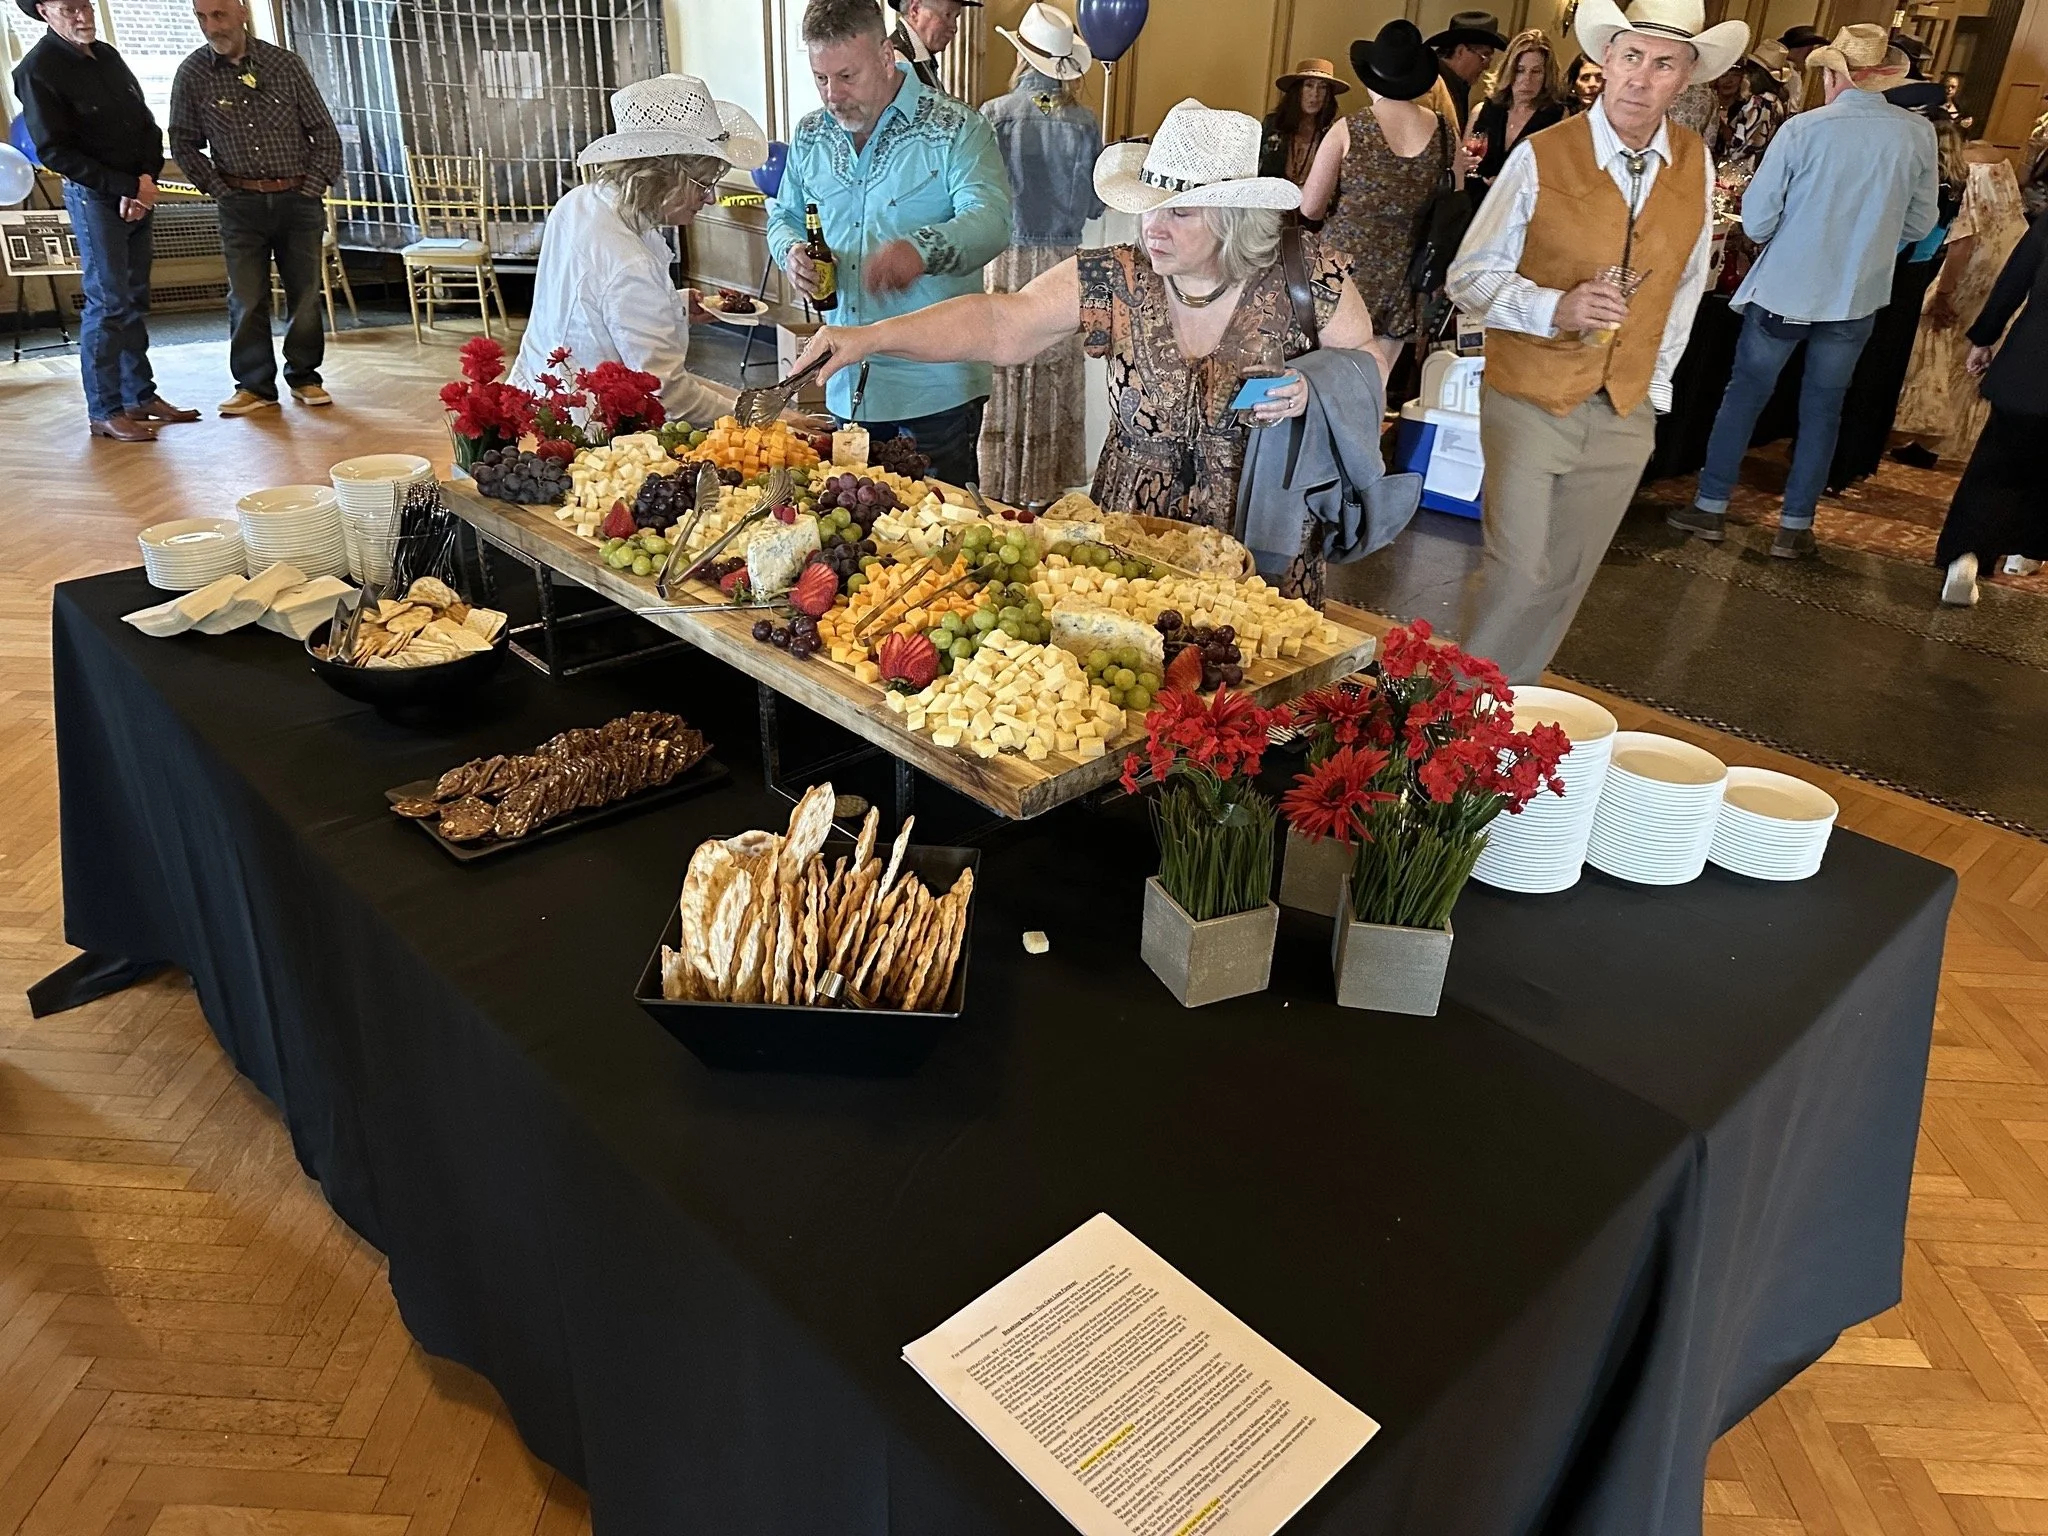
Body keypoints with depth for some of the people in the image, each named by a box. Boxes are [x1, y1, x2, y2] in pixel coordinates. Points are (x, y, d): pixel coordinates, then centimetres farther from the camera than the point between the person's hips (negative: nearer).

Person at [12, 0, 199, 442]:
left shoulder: (107, 55, 11)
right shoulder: (37, 71, -10)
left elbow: (147, 124, 13)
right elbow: (53, 152, -13)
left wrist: (147, 178, -5)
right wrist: (126, 188, -16)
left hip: (137, 195, 7)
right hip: (93, 198, -7)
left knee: (135, 300, 10)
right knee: (108, 304, -8)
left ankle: (141, 396, 18)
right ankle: (104, 412, -3)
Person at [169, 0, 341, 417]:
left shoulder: (284, 64, 0)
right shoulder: (192, 74, 0)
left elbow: (324, 131, 4)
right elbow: (184, 144, 7)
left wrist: (314, 186, -2)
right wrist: (218, 190, -1)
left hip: (299, 199, 0)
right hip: (241, 203, 0)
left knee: (305, 293, 3)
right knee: (247, 299, -1)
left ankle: (304, 377, 17)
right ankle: (255, 385, 7)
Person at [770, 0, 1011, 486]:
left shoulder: (956, 129, -8)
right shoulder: (809, 137, 9)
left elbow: (991, 220, -22)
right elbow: (784, 217, 21)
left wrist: (923, 249, -43)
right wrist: (792, 252, -5)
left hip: (937, 386, -5)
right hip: (847, 386, 5)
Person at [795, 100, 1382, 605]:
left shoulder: (1308, 272, -8)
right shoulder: (1115, 280, -6)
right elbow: (1000, 324, -14)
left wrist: (1315, 388, -20)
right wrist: (870, 337, -24)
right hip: (1133, 544, 2)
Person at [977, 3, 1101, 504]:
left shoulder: (995, 115, -9)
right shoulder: (1084, 121, -2)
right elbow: (1095, 205, 4)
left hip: (1006, 260, -2)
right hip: (1064, 260, 2)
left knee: (1003, 377, 6)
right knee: (1055, 377, 10)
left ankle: (1000, 487, 14)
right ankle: (1049, 486, 19)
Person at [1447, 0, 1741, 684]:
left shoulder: (1697, 165, 4)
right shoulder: (1541, 156, -9)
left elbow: (1685, 286, 15)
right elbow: (1469, 276, -8)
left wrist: (1656, 384, 12)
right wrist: (1555, 308, -23)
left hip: (1626, 415, 4)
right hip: (1528, 402, -4)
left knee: (1565, 579, 11)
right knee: (1517, 571, -7)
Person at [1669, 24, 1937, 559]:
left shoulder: (1802, 129, -13)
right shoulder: (1918, 134, -4)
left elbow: (1756, 221, -10)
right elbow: (1919, 224, 4)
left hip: (1784, 291, -2)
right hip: (1855, 299, 2)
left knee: (1744, 394, 12)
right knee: (1822, 410, 13)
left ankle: (1710, 506, 17)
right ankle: (1795, 525, 17)